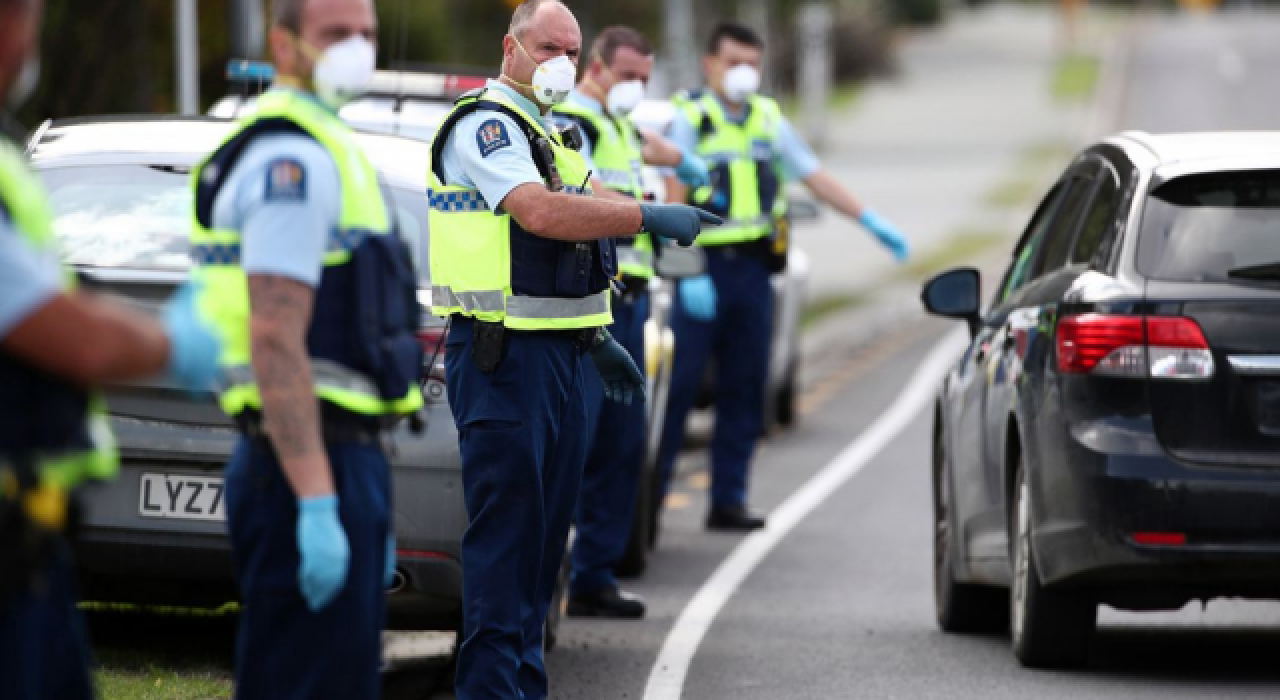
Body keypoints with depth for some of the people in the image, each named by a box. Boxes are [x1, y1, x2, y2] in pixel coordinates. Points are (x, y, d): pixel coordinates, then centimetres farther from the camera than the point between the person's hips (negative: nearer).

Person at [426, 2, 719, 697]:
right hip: (503, 354, -10)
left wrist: (597, 340, 24)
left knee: (545, 528, 11)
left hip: (556, 353, 10)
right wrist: (649, 217, -26)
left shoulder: (544, 133, 22)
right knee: (504, 528, -10)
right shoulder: (484, 124, -10)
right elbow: (539, 213, -26)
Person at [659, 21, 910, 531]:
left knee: (744, 392, 6)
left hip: (753, 271, 6)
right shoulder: (689, 120, -3)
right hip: (704, 269, -6)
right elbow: (675, 203, -9)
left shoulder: (768, 119, 14)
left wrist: (872, 222, 9)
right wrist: (688, 275, -18)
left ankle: (728, 500, 12)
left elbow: (814, 177, 17)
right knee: (677, 388, -7)